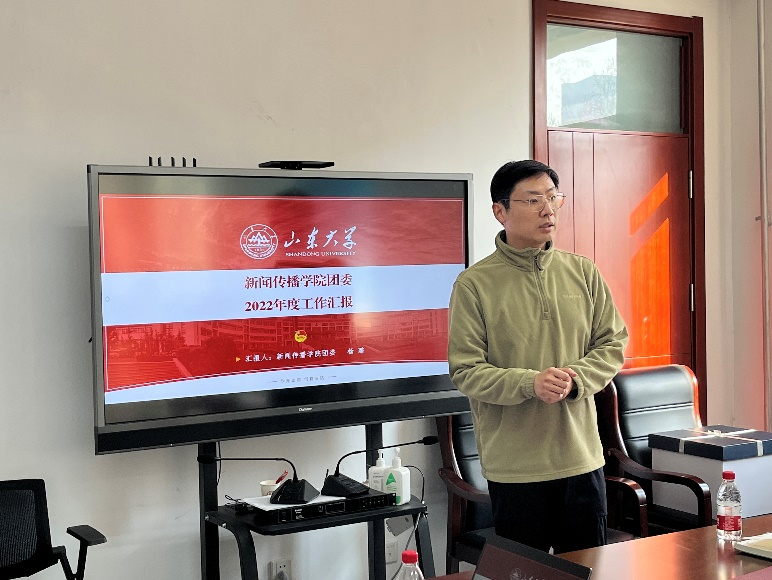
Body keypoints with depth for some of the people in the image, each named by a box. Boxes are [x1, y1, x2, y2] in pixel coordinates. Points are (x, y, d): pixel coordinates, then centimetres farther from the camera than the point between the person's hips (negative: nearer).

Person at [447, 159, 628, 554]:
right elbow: (465, 371, -10)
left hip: (582, 457, 4)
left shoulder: (583, 272, 6)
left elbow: (613, 343, 7)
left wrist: (576, 378, -12)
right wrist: (530, 383, -23)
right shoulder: (474, 284, -7)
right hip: (513, 466, -4)